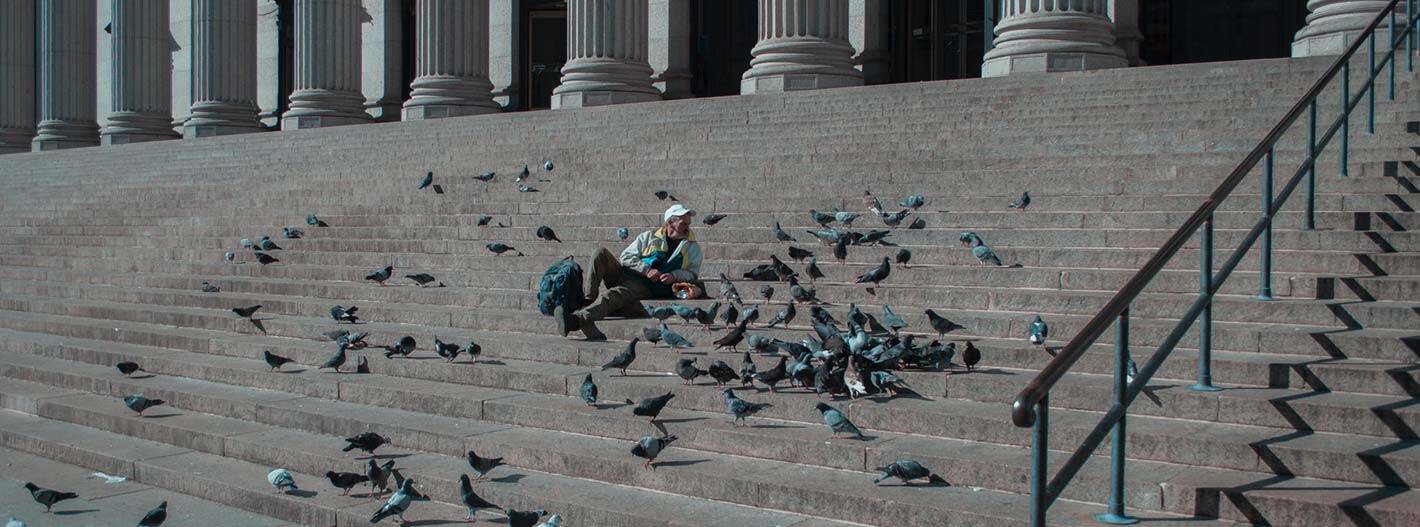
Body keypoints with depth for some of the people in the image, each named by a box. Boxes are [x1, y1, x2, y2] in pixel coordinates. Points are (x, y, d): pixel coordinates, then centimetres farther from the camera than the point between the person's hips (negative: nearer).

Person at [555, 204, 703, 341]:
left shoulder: (692, 247, 15)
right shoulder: (649, 237, 16)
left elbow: (692, 273, 10)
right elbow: (626, 257, 8)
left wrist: (674, 276, -11)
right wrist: (646, 270, -9)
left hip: (647, 286, -3)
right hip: (624, 273, 3)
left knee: (613, 295, -33)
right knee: (601, 253, -24)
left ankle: (577, 320, -51)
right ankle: (589, 301, -30)